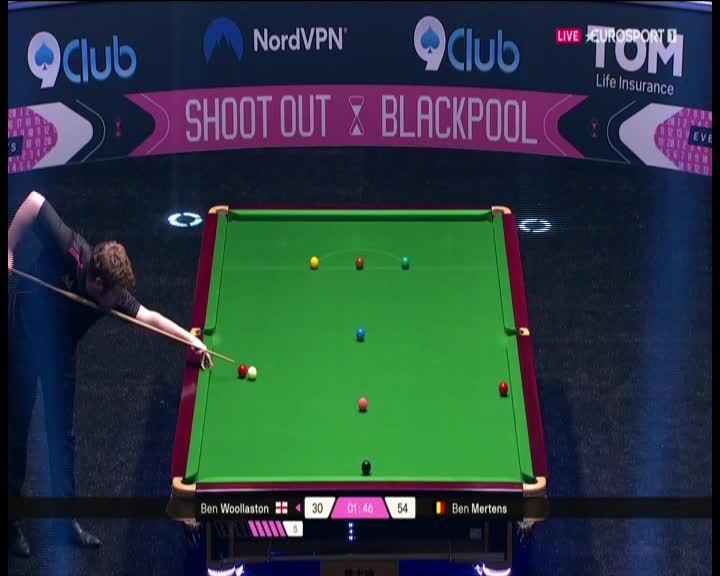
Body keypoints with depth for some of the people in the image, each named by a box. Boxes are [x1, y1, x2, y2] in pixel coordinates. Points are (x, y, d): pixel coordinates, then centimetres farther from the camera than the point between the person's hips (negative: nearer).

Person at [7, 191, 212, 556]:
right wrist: (9, 248, -30)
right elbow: (34, 200, -31)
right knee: (16, 431, 4)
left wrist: (192, 339, -17)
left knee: (61, 433, 9)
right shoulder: (68, 251, -34)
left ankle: (65, 517, 21)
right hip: (21, 343, -4)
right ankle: (12, 520, 18)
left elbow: (149, 316, -10)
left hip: (59, 351, 4)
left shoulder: (113, 293, -19)